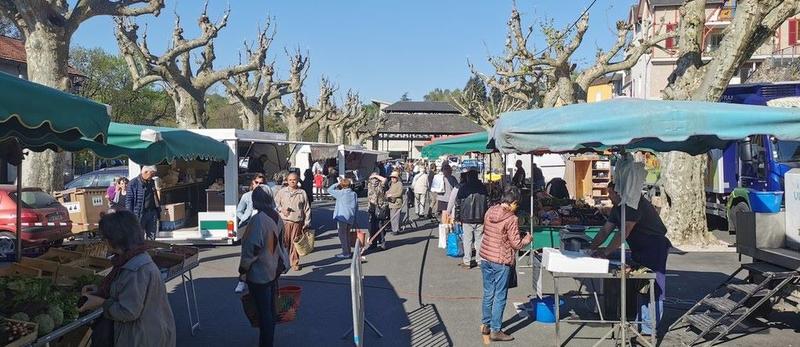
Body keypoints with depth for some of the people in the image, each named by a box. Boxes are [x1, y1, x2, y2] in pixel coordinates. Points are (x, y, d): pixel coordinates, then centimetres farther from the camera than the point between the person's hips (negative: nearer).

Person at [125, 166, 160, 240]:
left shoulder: (151, 182, 13)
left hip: (152, 213, 6)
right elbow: (128, 200, -9)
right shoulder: (134, 183, -8)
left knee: (152, 237, 10)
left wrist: (158, 210, 17)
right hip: (139, 214, -6)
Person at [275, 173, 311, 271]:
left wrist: (307, 222, 2)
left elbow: (307, 209, 7)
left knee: (295, 243, 3)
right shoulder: (282, 192, 6)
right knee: (284, 242, -2)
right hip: (285, 221, 0)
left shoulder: (302, 193, 5)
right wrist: (282, 209, -6)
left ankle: (295, 263, 14)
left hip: (297, 222, 0)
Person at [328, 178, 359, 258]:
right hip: (351, 218, 6)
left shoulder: (340, 193, -10)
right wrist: (354, 218, 18)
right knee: (347, 235, 19)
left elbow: (329, 190, 0)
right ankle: (348, 252, 26)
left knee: (342, 235, 1)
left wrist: (337, 184, 7)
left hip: (342, 217, -6)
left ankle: (345, 253, 1)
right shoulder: (354, 194, 8)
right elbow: (356, 207, 11)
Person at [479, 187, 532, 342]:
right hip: (501, 262, -7)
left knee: (488, 293, 18)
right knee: (499, 297, 5)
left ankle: (485, 325, 29)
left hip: (485, 258, 7)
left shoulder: (489, 211, 2)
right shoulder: (512, 219, -18)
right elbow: (516, 244, -14)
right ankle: (495, 330, 13)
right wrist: (527, 239, 4)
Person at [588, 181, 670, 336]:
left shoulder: (637, 204, -22)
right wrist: (591, 248, 0)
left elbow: (624, 232, -28)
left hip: (655, 248, -10)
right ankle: (640, 322, 21)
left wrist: (607, 251, -26)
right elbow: (605, 231, 9)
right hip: (639, 249, 10)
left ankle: (649, 328, 0)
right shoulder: (617, 208, 8)